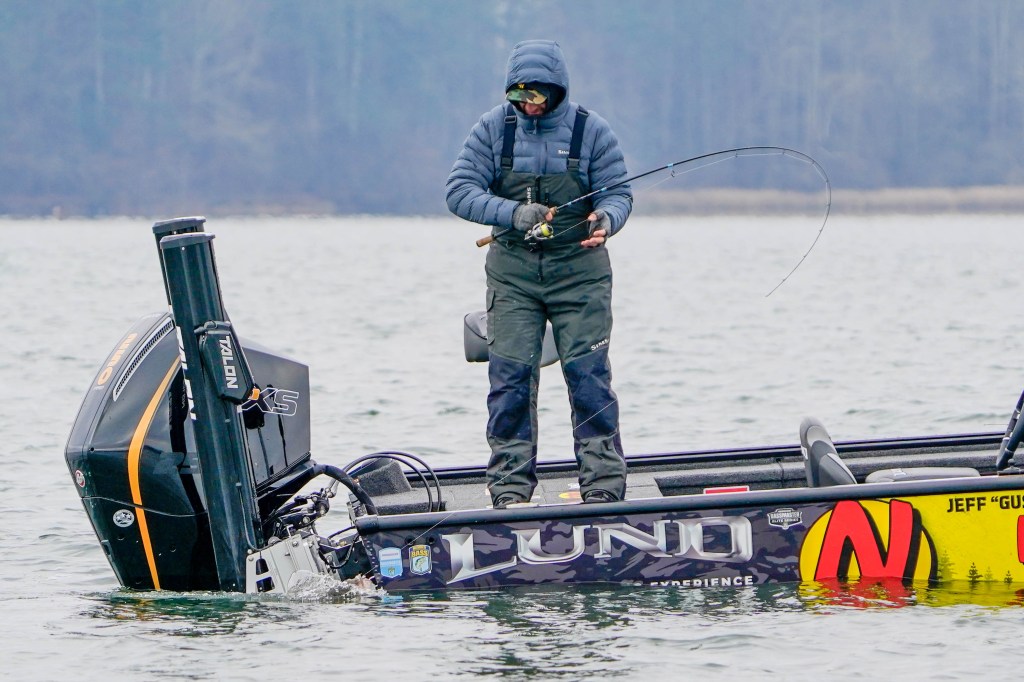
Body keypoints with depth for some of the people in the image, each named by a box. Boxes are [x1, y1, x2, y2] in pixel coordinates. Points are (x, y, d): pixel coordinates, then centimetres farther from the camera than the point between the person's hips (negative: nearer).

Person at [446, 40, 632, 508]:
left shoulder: (590, 130, -2)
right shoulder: (494, 127, -1)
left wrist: (606, 220, -27)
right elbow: (459, 191, -8)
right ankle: (510, 489, 1)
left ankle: (603, 485, -2)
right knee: (510, 377, -4)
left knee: (588, 375, -7)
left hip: (579, 271, -1)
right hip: (512, 272, 1)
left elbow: (618, 193, -2)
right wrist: (515, 214, -23)